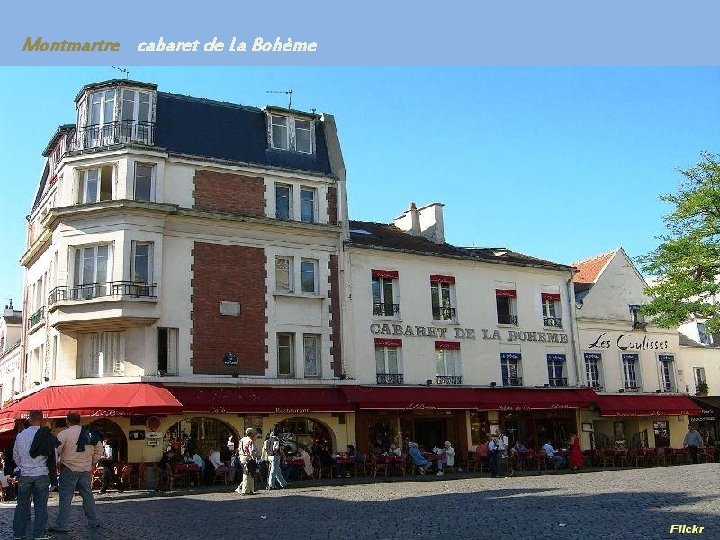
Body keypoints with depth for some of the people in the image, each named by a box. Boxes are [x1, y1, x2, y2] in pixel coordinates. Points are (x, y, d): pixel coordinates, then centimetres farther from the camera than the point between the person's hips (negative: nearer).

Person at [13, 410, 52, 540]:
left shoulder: (21, 435, 1)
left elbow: (15, 455, 11)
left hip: (24, 474, 3)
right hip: (41, 474, -3)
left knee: (22, 505, 12)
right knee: (40, 505, 3)